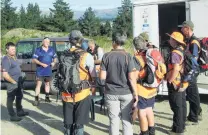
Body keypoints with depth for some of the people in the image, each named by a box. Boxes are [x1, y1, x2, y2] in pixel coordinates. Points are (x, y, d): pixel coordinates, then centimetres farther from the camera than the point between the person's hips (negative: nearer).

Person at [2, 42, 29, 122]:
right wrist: (14, 82, -19)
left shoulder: (14, 57, 10)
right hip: (12, 84, -10)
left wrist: (20, 79, 15)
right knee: (10, 99, 3)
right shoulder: (6, 60, -20)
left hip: (19, 82, 10)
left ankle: (20, 112, 39)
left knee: (19, 97, 22)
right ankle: (13, 116, 11)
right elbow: (5, 75, -26)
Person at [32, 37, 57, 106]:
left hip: (49, 71, 4)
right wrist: (42, 64, -19)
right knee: (39, 84, -8)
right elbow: (34, 59, -9)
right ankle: (36, 99, -7)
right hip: (40, 71, -4)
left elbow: (55, 58, 15)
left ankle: (47, 97, 30)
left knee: (47, 83, 16)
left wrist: (54, 62, -7)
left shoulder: (52, 49, 6)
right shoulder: (38, 50, -5)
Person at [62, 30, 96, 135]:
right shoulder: (86, 56, -10)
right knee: (79, 124, 7)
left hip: (66, 95, 4)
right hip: (82, 94, -4)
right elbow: (93, 76, -7)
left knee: (68, 124, 17)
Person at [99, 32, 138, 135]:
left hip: (111, 93, 1)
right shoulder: (127, 56, -8)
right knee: (126, 120, 9)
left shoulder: (106, 56, -3)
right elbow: (131, 78, -11)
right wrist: (135, 94, -4)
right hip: (126, 93, -1)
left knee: (113, 120, 8)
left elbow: (102, 77, -5)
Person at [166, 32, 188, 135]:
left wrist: (170, 80, -16)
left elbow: (176, 69, -27)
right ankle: (182, 126, 28)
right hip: (182, 83, 9)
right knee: (182, 105, 16)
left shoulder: (175, 53, -21)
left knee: (176, 107, -1)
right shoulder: (183, 51, 8)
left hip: (175, 84, -9)